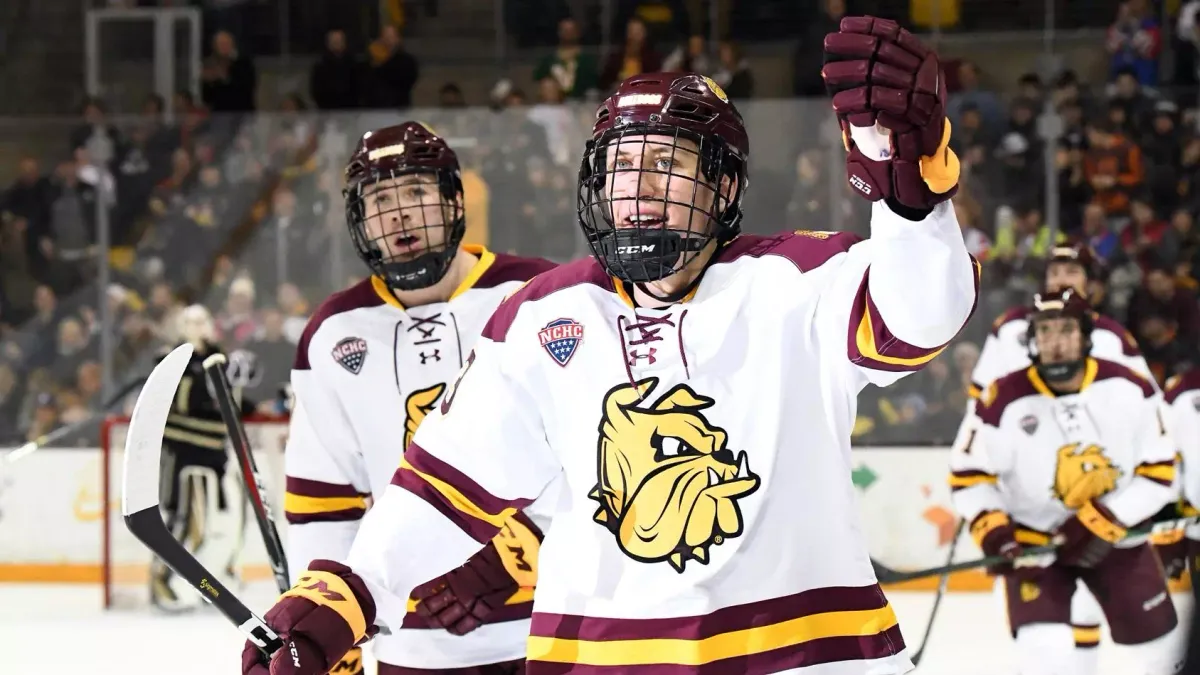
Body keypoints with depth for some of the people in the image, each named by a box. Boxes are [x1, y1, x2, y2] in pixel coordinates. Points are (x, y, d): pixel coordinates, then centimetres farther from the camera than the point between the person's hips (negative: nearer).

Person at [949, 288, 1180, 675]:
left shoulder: (1129, 390, -13)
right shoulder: (1006, 401, -19)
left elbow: (1159, 470, -9)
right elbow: (969, 475, -8)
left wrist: (1105, 523, -19)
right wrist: (994, 532, -23)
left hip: (1116, 538, 3)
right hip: (1033, 539, -2)